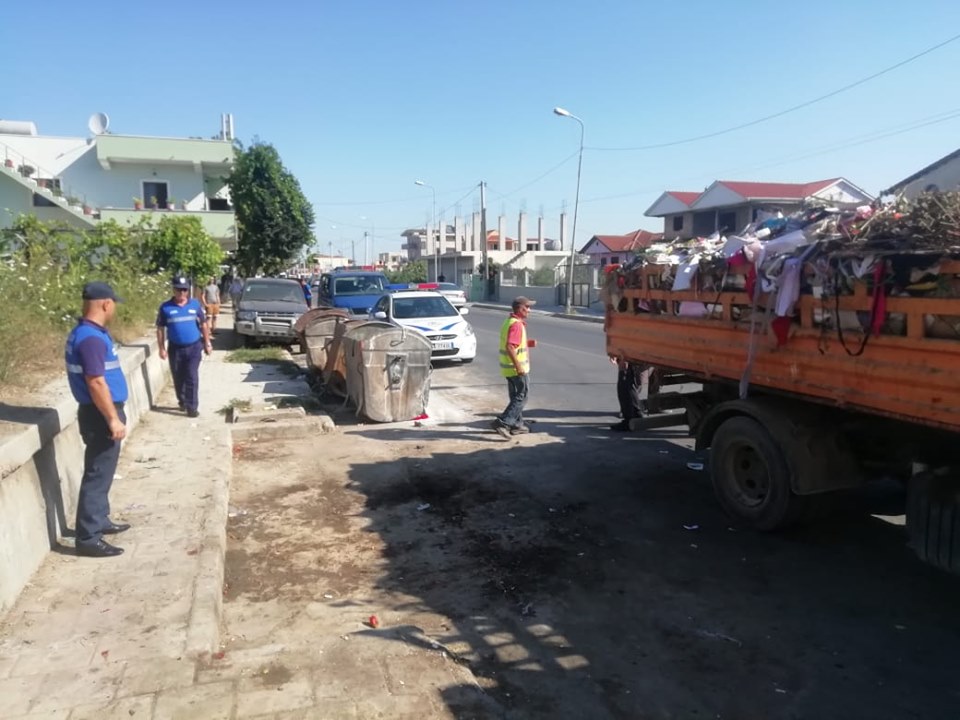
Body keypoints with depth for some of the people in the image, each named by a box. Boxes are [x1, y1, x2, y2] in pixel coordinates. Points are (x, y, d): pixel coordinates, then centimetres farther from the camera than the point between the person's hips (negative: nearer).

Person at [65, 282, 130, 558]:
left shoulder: (86, 332, 11)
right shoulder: (91, 338, -22)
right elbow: (96, 383, -25)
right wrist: (113, 419, -22)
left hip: (100, 413, 11)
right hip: (100, 415, -11)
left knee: (100, 473, 20)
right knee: (98, 475, -4)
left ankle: (99, 521, 34)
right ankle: (88, 538, 4)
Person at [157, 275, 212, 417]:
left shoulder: (195, 304, 0)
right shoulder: (165, 307, -3)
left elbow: (203, 325, 7)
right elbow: (160, 329, 2)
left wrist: (207, 344, 6)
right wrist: (162, 348, -2)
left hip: (194, 347, -1)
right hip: (175, 348, 1)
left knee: (192, 377, -5)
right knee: (178, 378, 13)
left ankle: (192, 407, -2)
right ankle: (182, 401, 33)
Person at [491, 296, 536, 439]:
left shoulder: (509, 321, 13)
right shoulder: (517, 324, -19)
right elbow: (509, 347, -28)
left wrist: (528, 343, 11)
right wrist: (518, 366, -26)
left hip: (509, 368, 10)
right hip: (517, 368, -10)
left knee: (516, 397, 17)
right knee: (521, 397, -3)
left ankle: (517, 424, 24)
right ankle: (502, 422, -8)